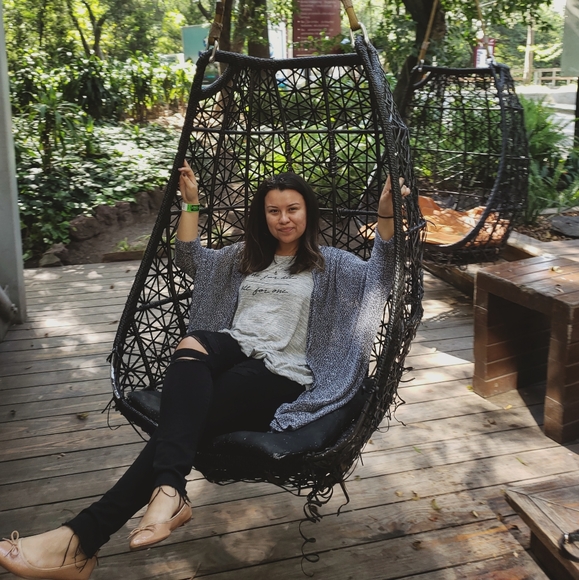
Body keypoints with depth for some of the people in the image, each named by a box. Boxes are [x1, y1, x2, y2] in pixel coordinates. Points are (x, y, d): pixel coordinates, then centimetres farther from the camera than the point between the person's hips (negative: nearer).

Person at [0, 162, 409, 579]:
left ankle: (86, 537, -37)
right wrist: (191, 203, 25)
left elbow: (379, 274, -1)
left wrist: (387, 216, -16)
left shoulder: (330, 264, 14)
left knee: (187, 418, -30)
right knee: (193, 343, -36)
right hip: (231, 348, 4)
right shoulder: (245, 255, 27)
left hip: (279, 373, -4)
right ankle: (169, 490, -51)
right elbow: (192, 259, 32)